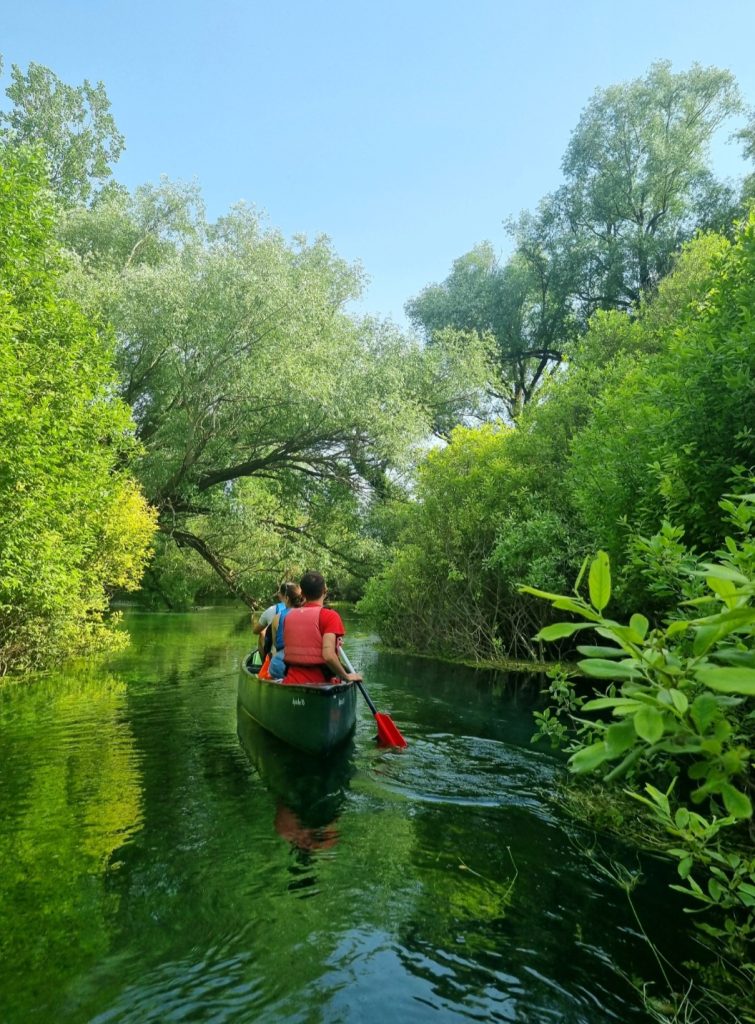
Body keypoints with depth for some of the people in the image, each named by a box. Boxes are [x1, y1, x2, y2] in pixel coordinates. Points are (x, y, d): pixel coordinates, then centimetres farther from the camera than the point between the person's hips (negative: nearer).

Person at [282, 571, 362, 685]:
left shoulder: (289, 616, 9)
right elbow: (328, 655, -19)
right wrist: (347, 676, -5)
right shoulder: (329, 615, -8)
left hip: (291, 682, 5)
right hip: (319, 684, -5)